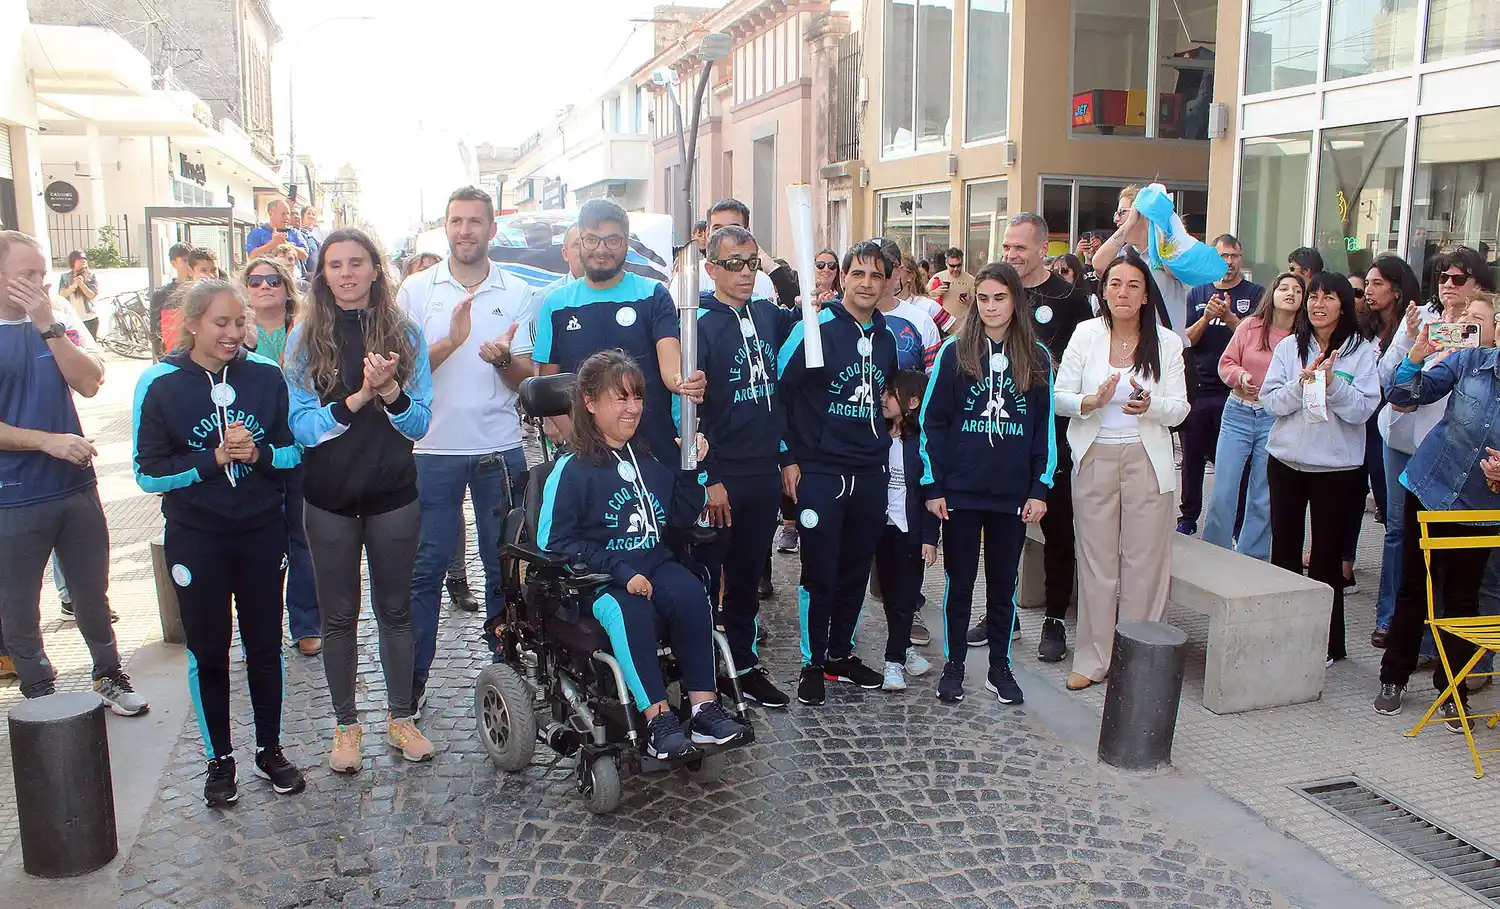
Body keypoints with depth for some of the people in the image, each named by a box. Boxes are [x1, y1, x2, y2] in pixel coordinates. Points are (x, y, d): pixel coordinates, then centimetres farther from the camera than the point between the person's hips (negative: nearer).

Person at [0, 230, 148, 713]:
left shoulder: (61, 319, 0)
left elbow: (89, 382, -11)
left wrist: (48, 325, -19)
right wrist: (48, 441, -18)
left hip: (75, 486, 3)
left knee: (92, 591, 17)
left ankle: (109, 674, 35)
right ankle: (39, 694, 29)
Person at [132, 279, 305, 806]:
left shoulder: (266, 376, -2)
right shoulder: (159, 384, -7)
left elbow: (293, 452, 3)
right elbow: (149, 473, -7)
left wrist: (258, 452, -17)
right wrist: (214, 459, -18)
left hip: (262, 532, 2)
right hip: (196, 539, -1)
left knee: (265, 645, 11)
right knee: (207, 652, 9)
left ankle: (270, 750, 27)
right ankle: (219, 760, 25)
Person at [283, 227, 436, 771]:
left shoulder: (404, 334, -1)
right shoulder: (305, 338, -2)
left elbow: (419, 422, -4)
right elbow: (301, 426, -9)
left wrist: (390, 389, -23)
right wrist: (358, 398, -23)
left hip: (393, 493, 0)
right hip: (329, 498, 0)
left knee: (395, 609, 12)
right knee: (339, 615, 10)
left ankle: (401, 718, 27)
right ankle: (347, 726, 25)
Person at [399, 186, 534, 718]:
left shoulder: (517, 293, 7)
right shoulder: (416, 290, 5)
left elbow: (528, 381, 6)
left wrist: (504, 359, -16)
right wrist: (451, 341, -17)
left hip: (500, 448, 1)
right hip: (433, 449, -1)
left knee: (504, 567, 7)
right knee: (424, 568, 2)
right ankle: (412, 680, 12)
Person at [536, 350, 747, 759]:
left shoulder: (651, 459, 12)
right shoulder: (571, 469, -6)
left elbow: (683, 517, 18)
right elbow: (553, 543, -10)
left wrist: (690, 469, 1)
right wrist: (620, 573, -19)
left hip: (654, 564, 5)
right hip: (594, 577, -4)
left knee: (691, 594, -28)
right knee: (629, 612, -37)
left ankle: (704, 708, -26)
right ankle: (659, 720, -30)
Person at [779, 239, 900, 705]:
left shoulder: (887, 339, 10)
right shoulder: (815, 329, -8)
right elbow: (779, 388, -7)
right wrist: (788, 457, -7)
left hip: (871, 473, 5)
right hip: (819, 471, -5)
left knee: (856, 570, 12)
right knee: (819, 572, 1)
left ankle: (841, 654, 27)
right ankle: (813, 663, 14)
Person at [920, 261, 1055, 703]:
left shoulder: (1037, 357, 4)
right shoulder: (954, 353, -1)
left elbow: (1045, 428, 6)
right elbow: (932, 421, -1)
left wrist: (1040, 488, 1)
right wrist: (932, 485, -5)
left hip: (1014, 494, 2)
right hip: (961, 491, -1)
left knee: (1004, 583, 11)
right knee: (959, 582, 8)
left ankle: (1000, 667, 24)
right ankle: (953, 666, 21)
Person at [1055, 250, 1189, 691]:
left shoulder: (1166, 343, 2)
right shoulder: (1086, 335, 2)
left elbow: (1180, 409, -2)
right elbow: (1059, 396, -1)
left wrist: (1149, 404, -22)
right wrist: (1091, 402, -21)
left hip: (1147, 460, 0)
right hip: (1094, 459, 0)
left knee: (1143, 562, 2)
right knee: (1096, 562, 5)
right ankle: (1093, 658, 15)